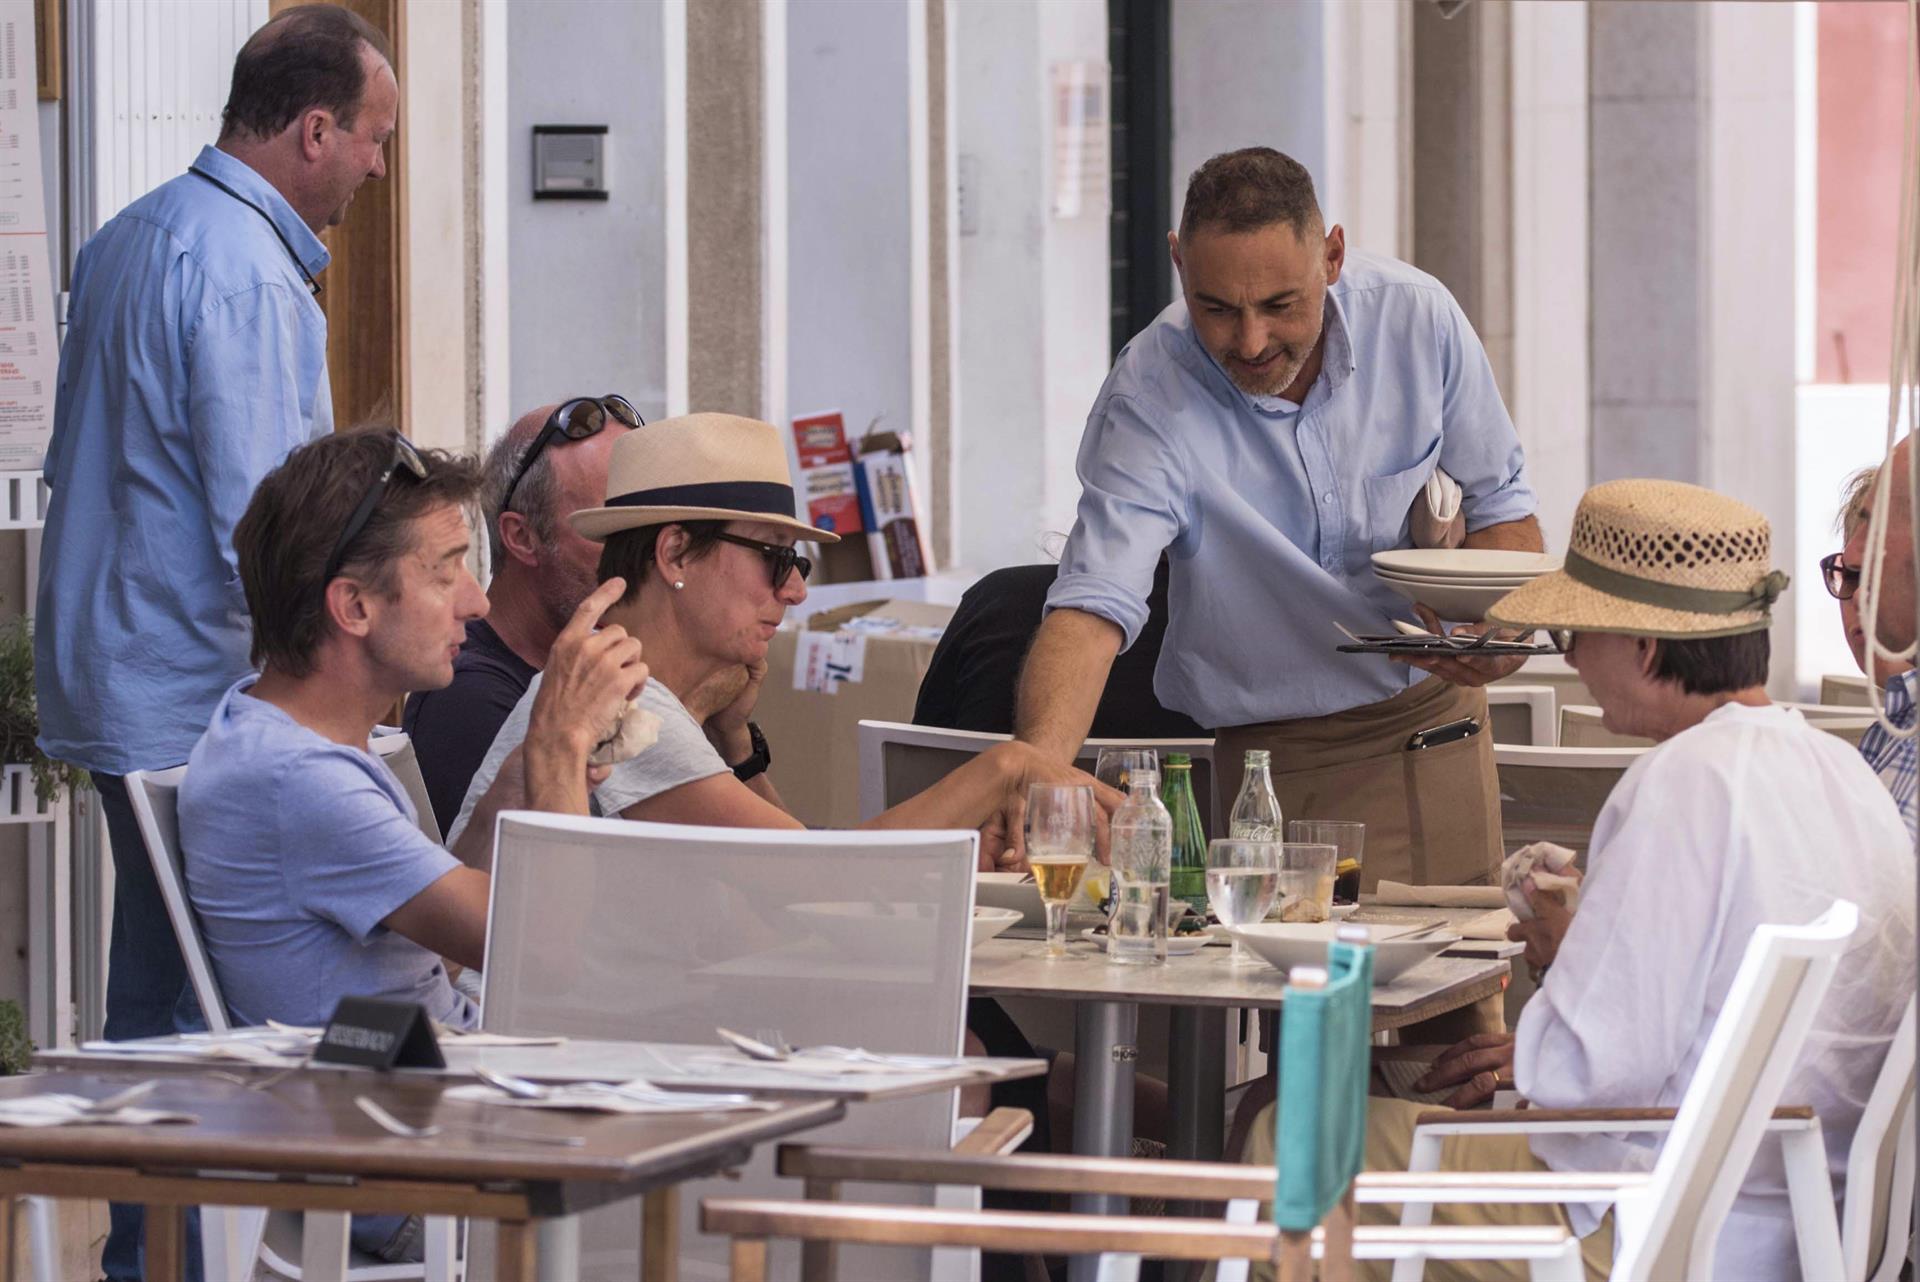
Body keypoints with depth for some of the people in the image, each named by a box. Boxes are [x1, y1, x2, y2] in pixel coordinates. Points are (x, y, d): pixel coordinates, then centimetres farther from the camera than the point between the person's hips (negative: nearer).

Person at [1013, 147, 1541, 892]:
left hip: (1439, 719, 3)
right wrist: (1037, 764, -50)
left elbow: (1499, 501, 4)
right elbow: (1093, 605, -31)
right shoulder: (1148, 397, -21)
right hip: (1273, 752, -3)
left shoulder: (1416, 318, -11)